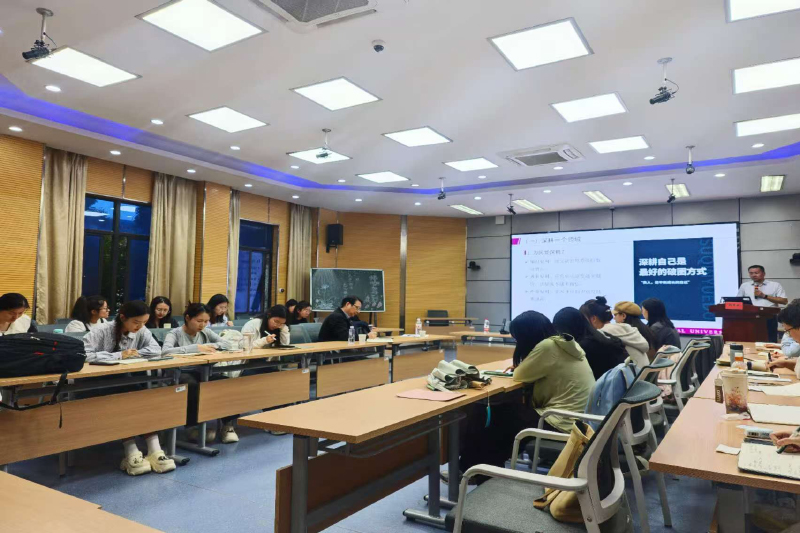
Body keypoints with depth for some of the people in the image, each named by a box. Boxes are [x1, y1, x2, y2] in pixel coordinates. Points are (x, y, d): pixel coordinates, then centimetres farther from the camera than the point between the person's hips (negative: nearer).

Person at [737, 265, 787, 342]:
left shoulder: (775, 285, 8)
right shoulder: (744, 286, 13)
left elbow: (784, 301, 0)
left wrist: (764, 296, -7)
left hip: (769, 317, -1)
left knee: (770, 343, 0)